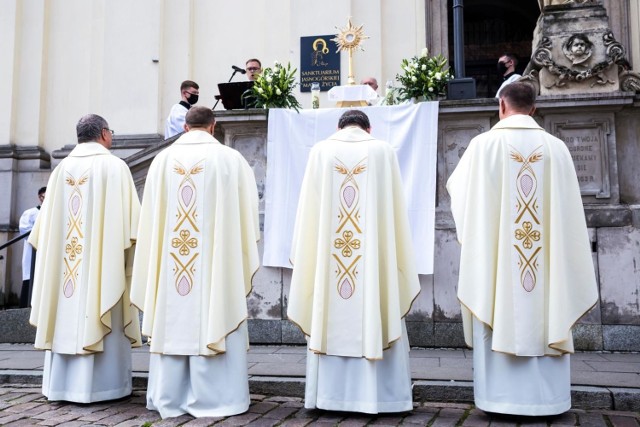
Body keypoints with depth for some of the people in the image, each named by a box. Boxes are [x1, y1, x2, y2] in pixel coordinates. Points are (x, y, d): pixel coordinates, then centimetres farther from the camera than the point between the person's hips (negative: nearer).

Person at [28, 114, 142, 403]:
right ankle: (100, 385, 1)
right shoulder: (114, 166, -4)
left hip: (64, 258, 5)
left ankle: (61, 384, 13)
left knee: (66, 318, 8)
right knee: (100, 319, -1)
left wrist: (57, 250, 19)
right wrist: (128, 256, 1)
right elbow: (128, 219, -8)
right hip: (103, 258, -5)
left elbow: (46, 225, 9)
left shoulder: (61, 169, 10)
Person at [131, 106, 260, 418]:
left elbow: (150, 219, 8)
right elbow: (247, 216, 2)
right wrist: (244, 259, 13)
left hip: (170, 260, 3)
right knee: (213, 321, 2)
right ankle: (212, 396, 7)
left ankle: (170, 396, 16)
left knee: (173, 322, 8)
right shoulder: (230, 159, -2)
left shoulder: (162, 160, 6)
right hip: (216, 260, -3)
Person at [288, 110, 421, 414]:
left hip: (328, 253, 1)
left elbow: (309, 212, 3)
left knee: (331, 322, 7)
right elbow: (393, 210, 3)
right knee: (374, 319, 5)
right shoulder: (383, 150, 3)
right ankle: (378, 396, 9)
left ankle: (330, 395, 12)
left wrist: (306, 257, 10)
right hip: (374, 254, -1)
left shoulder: (320, 151, 4)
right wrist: (397, 256, 9)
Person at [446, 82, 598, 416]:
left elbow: (457, 188, 9)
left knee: (500, 317, 4)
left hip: (496, 255, -2)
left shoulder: (484, 144, -4)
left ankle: (501, 396, 9)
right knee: (545, 320, 9)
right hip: (545, 257, 3)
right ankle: (546, 398, 16)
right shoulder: (556, 148, 3)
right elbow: (568, 210, 7)